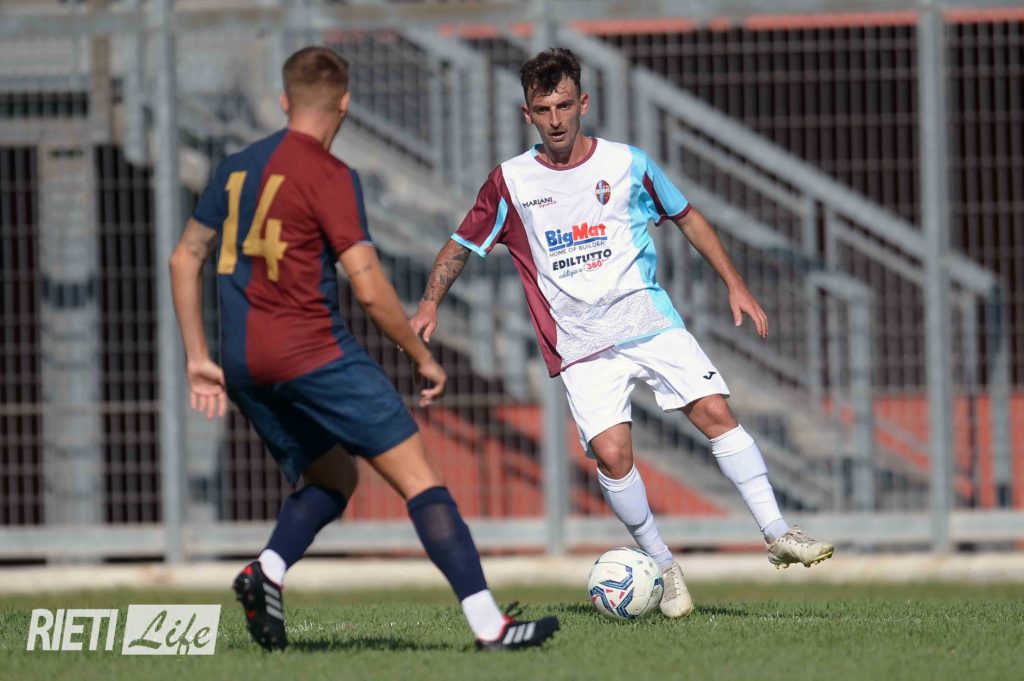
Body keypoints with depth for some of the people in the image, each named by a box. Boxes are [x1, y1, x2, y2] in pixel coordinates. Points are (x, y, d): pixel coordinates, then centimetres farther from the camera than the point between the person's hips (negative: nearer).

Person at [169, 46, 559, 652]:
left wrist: (199, 359, 21)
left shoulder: (237, 168, 14)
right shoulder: (328, 176, -8)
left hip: (245, 368, 7)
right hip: (314, 352, -7)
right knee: (418, 476, -5)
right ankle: (489, 624, -13)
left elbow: (185, 260, 19)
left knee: (332, 479, 22)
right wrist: (423, 357, -1)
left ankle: (268, 570, -5)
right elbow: (369, 289, -13)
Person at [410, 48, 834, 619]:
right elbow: (462, 246, 13)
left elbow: (686, 217, 17)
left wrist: (735, 285, 13)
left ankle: (778, 534, -6)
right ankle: (663, 567, 0)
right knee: (612, 455, -17)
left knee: (716, 413, -14)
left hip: (651, 322, 1)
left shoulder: (626, 164, 3)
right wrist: (431, 304, -1)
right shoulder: (511, 183, 2)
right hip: (581, 347, -1)